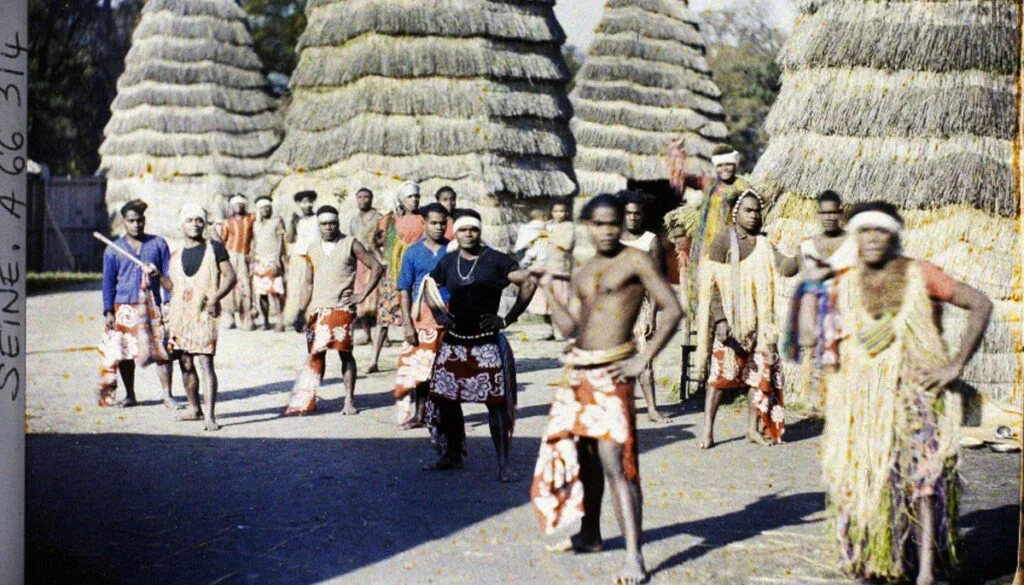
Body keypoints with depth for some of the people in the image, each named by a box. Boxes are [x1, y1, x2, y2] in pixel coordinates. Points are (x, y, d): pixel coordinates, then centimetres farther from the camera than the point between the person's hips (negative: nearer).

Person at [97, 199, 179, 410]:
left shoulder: (158, 244, 6)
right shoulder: (113, 250, 6)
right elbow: (108, 282, 7)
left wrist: (169, 302, -1)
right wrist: (108, 311, 0)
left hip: (152, 306, 0)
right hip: (125, 308, 1)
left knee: (161, 351, -5)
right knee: (125, 353, 5)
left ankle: (167, 396, 4)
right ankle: (130, 396, 18)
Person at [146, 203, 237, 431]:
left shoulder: (215, 248, 2)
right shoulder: (176, 257, 16)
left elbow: (230, 277, -2)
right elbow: (174, 288, 19)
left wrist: (215, 297, -15)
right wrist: (158, 275, 5)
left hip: (204, 315, -5)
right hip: (180, 316, 6)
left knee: (204, 362, -15)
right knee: (186, 364, 11)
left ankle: (209, 415, -18)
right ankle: (194, 408, 26)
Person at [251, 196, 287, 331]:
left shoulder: (277, 221, 2)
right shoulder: (256, 225, 18)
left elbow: (281, 241, -5)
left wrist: (278, 260, -14)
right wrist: (252, 262, 15)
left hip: (273, 261, -5)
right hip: (259, 262, 5)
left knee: (274, 292, -15)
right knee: (260, 292, 1)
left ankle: (280, 322, -14)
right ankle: (265, 322, 10)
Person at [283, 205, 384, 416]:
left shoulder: (350, 244, -1)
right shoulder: (313, 250, 12)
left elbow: (376, 267, -2)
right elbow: (309, 283, 17)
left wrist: (362, 295, -6)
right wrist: (302, 311, 9)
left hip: (342, 308, -4)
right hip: (318, 309, 4)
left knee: (345, 352, -1)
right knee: (316, 353, 4)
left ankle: (350, 401, 6)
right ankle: (305, 401, 8)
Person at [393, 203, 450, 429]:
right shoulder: (413, 252, 5)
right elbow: (405, 290, 4)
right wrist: (407, 324, -5)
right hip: (423, 315, 0)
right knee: (419, 367, -1)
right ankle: (417, 414, 7)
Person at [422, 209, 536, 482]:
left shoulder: (495, 260, -6)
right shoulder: (448, 261, 8)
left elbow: (529, 283, -8)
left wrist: (508, 319, -9)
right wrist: (440, 312, 7)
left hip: (487, 343, -5)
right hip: (453, 342, 5)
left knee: (496, 402, -7)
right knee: (445, 398, 9)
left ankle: (504, 464, -2)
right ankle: (452, 455, 25)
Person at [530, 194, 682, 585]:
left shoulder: (635, 262, -5)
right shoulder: (582, 274, 15)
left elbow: (672, 310, -11)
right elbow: (570, 327, 8)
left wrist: (643, 360, -16)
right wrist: (548, 289, 1)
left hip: (610, 373, -7)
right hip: (578, 371, 7)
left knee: (615, 463, -13)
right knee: (581, 454, 17)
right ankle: (590, 535, 34)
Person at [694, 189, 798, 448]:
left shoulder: (763, 243, 9)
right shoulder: (724, 240, -5)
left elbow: (784, 268, -5)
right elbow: (712, 284, -9)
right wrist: (720, 320, -18)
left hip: (760, 321, 5)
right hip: (732, 321, -5)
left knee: (761, 373, 7)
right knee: (721, 373, -7)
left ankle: (753, 428, 18)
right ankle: (708, 431, -2)